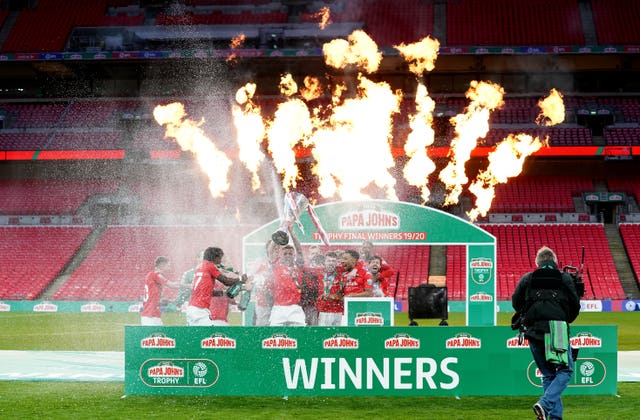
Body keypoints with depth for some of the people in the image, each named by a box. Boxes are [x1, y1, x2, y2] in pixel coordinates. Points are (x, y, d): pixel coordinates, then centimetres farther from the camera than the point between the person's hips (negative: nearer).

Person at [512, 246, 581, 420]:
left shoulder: (527, 279, 6)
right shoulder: (564, 278, 2)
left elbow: (516, 303, 9)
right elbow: (575, 305, 3)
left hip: (534, 333, 3)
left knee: (548, 374, 14)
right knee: (565, 371, 7)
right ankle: (545, 404, -15)